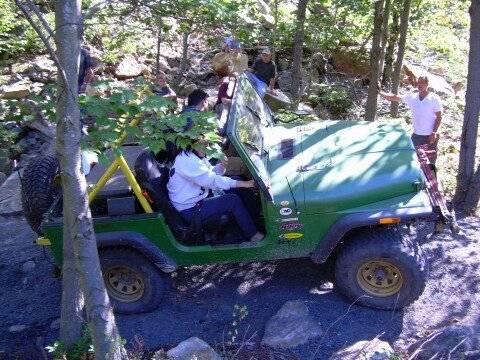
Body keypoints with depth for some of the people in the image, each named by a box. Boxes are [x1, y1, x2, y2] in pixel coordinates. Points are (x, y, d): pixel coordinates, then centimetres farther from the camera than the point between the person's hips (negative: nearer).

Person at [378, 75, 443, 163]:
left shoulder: (434, 99, -9)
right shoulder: (411, 97, 0)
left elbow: (439, 117, -8)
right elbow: (394, 97, -2)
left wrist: (434, 132, -16)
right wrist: (380, 92, -14)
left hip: (430, 136, -4)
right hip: (416, 135, 4)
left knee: (431, 159, 7)